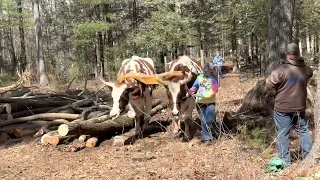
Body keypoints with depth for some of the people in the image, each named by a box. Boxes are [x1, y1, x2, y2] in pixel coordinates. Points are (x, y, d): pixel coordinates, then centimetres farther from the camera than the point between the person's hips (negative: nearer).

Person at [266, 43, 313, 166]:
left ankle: (285, 162, 10)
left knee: (283, 135, 5)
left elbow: (268, 85, -14)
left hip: (282, 109, -4)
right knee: (304, 131, 19)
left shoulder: (281, 70, -20)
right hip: (300, 108, 4)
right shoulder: (306, 69, -3)